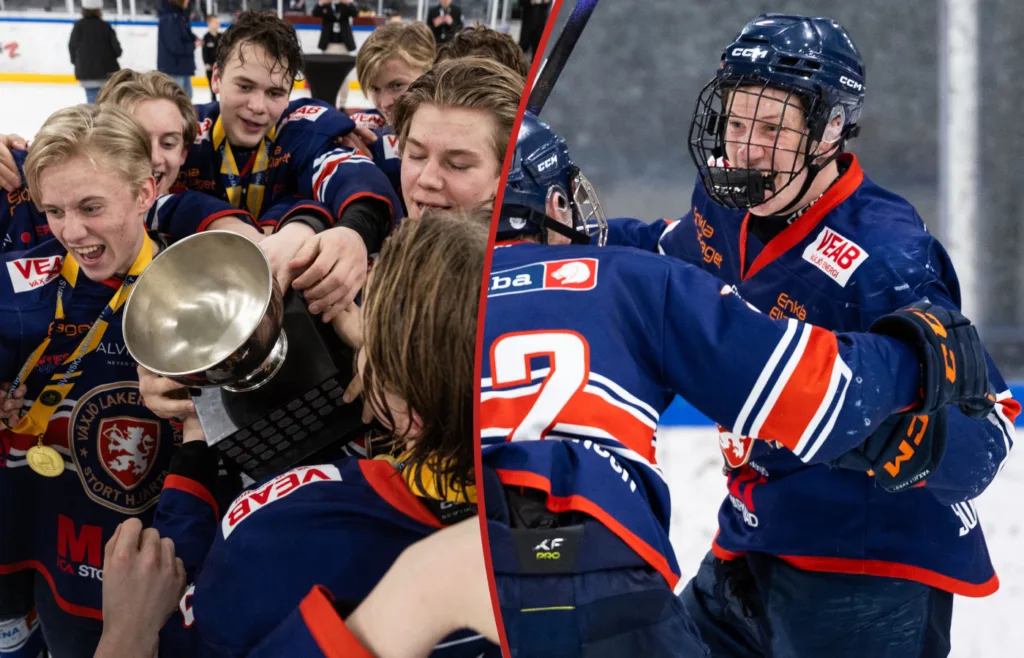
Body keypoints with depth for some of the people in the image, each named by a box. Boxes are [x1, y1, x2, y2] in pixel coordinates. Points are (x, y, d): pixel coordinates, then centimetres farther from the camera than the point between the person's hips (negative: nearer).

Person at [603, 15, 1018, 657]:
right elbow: (663, 254, 25)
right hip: (754, 544, 8)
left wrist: (922, 441, -47)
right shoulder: (727, 207, -1)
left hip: (871, 573, -8)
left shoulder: (884, 259, -24)